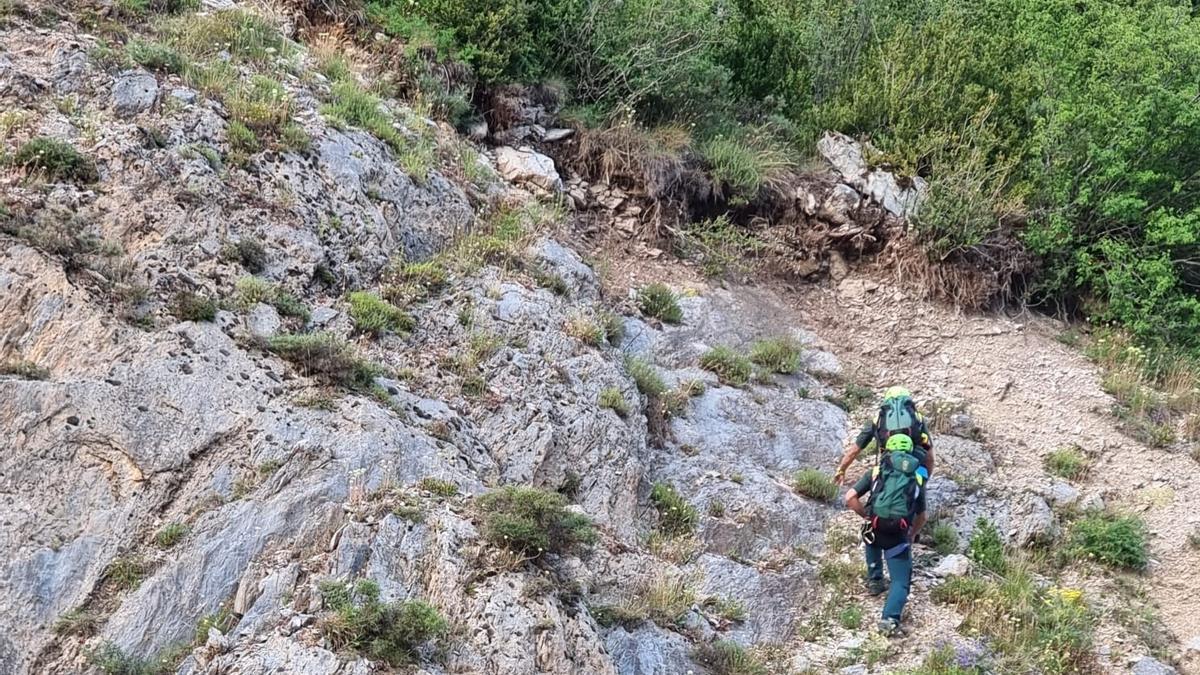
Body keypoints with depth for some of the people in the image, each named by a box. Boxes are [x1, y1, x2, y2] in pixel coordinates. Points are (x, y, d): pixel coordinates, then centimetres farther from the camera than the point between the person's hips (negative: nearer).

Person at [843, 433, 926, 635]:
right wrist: (911, 536, 48)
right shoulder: (916, 480, 20)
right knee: (901, 582, 6)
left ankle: (874, 581, 37)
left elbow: (850, 498, 2)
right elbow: (922, 518, 30)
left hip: (875, 529, 1)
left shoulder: (876, 472, 14)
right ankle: (890, 618, -20)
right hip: (899, 536, -1)